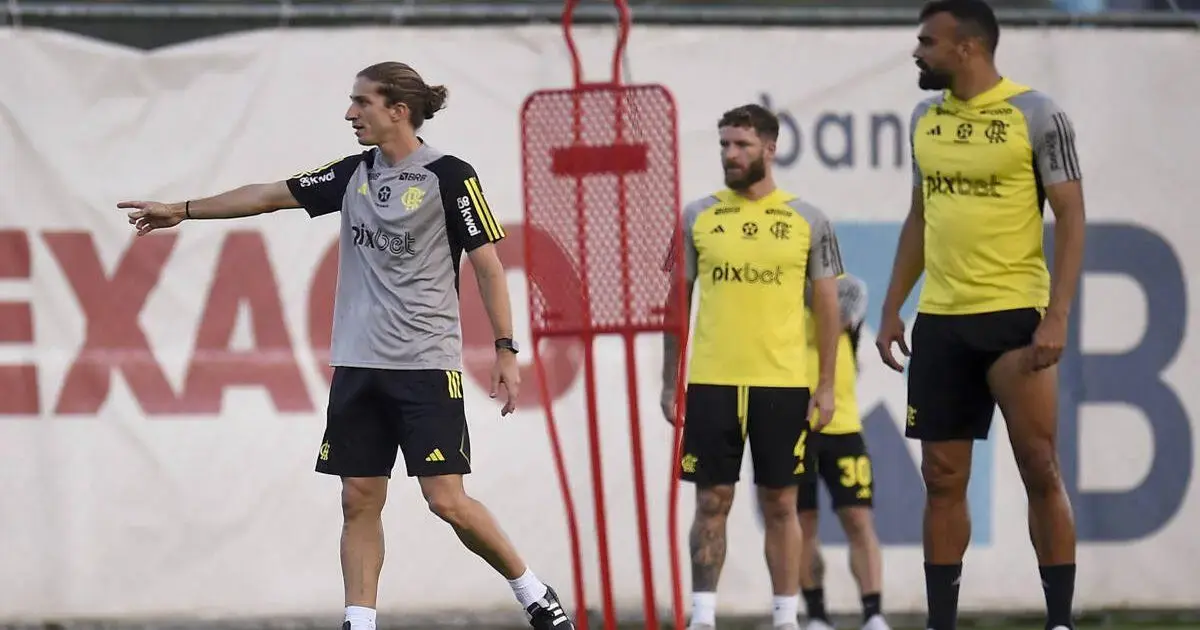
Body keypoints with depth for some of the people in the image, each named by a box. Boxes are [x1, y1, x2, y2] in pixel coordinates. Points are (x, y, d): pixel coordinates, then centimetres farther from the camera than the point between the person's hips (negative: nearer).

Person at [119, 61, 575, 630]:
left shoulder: (449, 177, -7)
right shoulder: (354, 174, 10)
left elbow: (487, 264, -6)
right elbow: (270, 195, 15)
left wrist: (505, 350, -10)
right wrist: (183, 211, 16)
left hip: (426, 364, -6)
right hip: (358, 364, 6)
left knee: (446, 499, -10)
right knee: (360, 499, 2)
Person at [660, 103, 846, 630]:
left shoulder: (807, 221, 4)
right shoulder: (697, 218, 6)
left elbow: (827, 307, 7)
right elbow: (678, 302, 9)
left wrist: (826, 385, 1)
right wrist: (669, 382, 4)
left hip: (783, 383, -1)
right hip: (711, 382, 1)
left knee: (780, 503, 3)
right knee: (711, 501, 1)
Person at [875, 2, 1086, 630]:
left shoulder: (1036, 115, -7)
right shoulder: (925, 118, 11)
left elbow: (1070, 218, -8)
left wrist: (1057, 316, -16)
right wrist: (891, 309, 15)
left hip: (1014, 316, -6)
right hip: (940, 319, 6)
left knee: (1039, 470, -6)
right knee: (943, 478, 6)